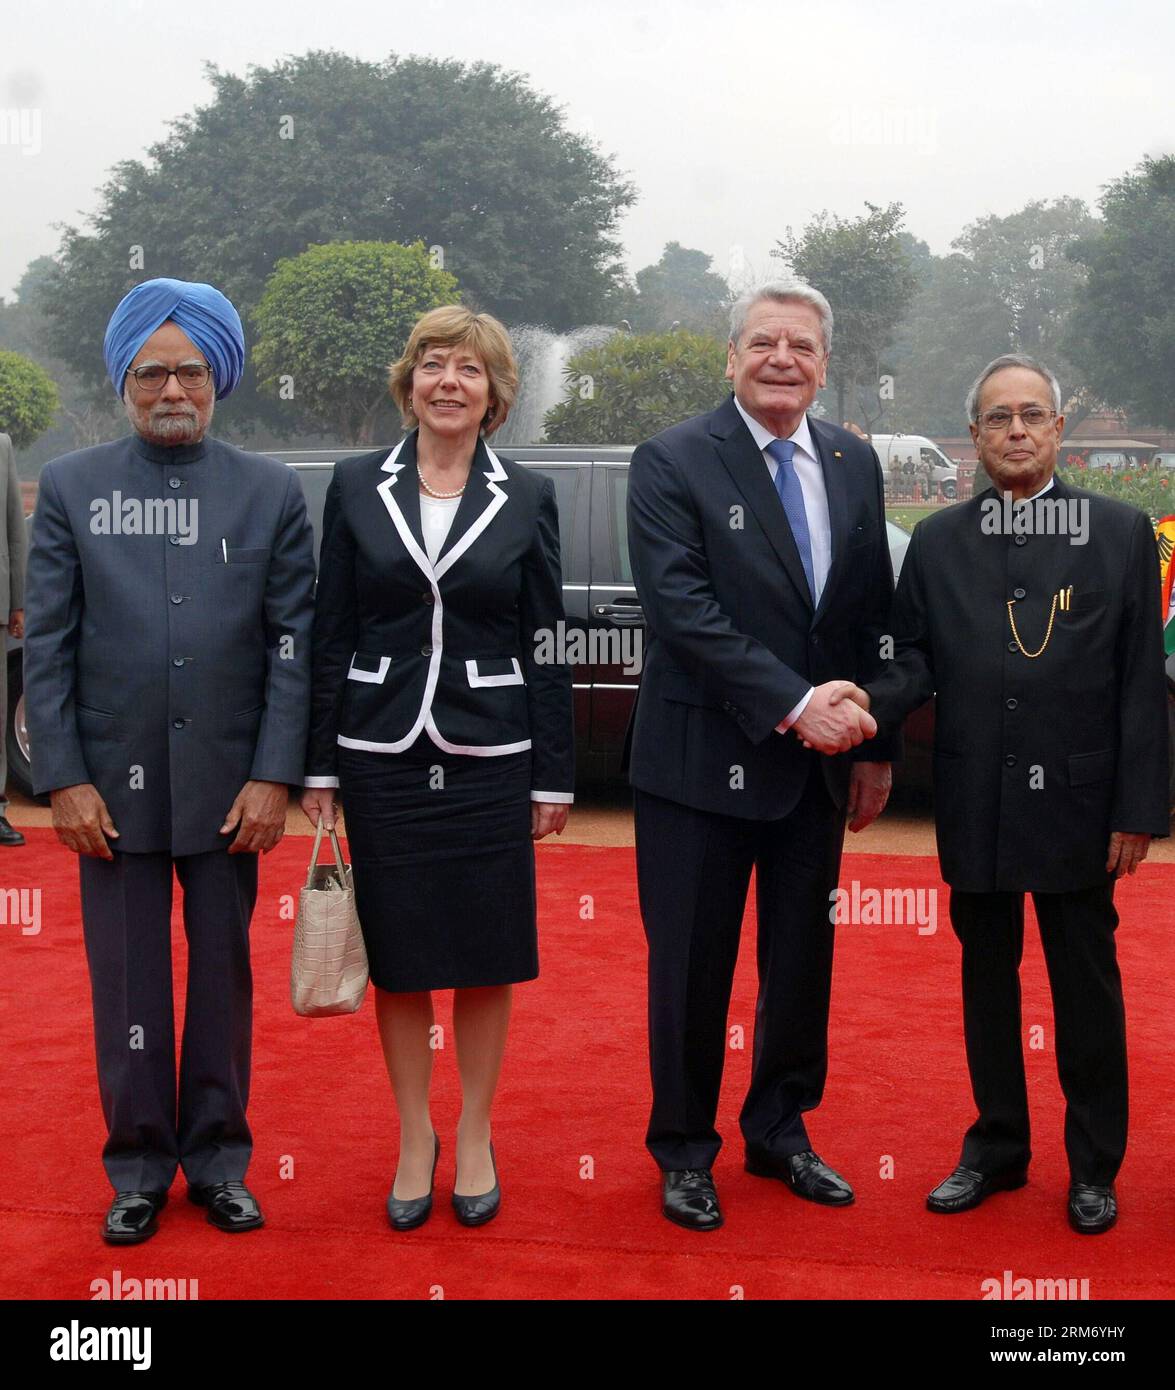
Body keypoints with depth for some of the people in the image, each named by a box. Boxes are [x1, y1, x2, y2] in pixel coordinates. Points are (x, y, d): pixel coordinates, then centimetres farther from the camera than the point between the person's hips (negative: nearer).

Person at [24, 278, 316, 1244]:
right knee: (128, 984, 7)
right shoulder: (71, 488, 4)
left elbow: (293, 644, 0)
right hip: (115, 785, 0)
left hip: (229, 788, 0)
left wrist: (273, 776, -7)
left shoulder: (270, 492, 4)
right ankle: (139, 1170, 21)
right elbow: (47, 647, 1)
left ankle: (218, 1160, 24)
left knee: (223, 976, 10)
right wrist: (64, 780, -6)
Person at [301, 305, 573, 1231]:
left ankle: (475, 1137, 24)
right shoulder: (357, 488, 3)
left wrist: (553, 777, 0)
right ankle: (415, 1135, 24)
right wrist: (319, 767, 1)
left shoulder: (528, 498, 2)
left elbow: (545, 648, 3)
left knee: (486, 956, 7)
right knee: (398, 954, 7)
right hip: (383, 757, 1)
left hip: (488, 758, 0)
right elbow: (330, 637, 4)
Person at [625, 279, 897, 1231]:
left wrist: (873, 743, 7)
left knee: (804, 954, 14)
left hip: (819, 760, 5)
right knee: (693, 963, 5)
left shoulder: (855, 464, 8)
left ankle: (781, 1130, 32)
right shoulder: (674, 463, -8)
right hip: (704, 759, -5)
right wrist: (794, 702, -22)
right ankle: (684, 1150, 22)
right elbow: (683, 609, -17)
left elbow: (874, 614, 11)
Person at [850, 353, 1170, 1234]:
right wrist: (871, 703, -18)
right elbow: (916, 662, 5)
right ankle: (998, 1147, 28)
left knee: (1087, 984, 8)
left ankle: (1095, 1166, 22)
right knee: (987, 977, 13)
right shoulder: (937, 542, 6)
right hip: (975, 805, 2)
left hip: (1076, 800, -2)